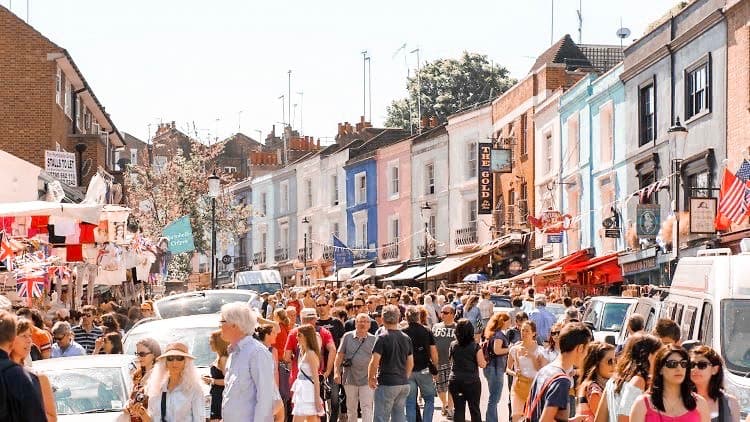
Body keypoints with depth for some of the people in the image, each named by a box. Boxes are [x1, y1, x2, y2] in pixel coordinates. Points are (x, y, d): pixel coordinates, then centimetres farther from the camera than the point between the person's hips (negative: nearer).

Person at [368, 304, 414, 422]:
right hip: (403, 384, 6)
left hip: (387, 384, -6)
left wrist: (370, 379, -2)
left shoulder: (382, 338, -11)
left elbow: (374, 362, -16)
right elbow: (410, 363, 14)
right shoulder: (406, 338, 8)